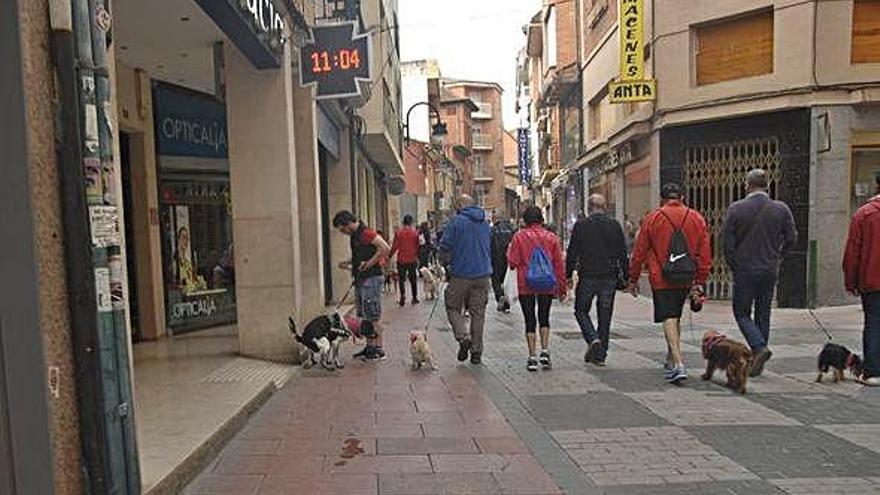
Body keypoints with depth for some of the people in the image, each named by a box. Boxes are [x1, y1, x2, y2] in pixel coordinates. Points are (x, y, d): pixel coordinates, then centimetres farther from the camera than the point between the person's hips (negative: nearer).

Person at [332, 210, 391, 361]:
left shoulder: (366, 233, -15)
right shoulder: (354, 236, 15)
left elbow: (385, 248, -25)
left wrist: (369, 263, -21)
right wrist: (349, 263, 13)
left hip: (371, 278, -10)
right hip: (361, 279, 10)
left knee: (373, 316, -5)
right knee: (365, 316, 14)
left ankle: (379, 350, 2)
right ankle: (369, 346, 23)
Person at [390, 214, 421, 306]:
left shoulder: (399, 233, -8)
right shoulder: (415, 232, -4)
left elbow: (395, 246, -6)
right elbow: (417, 246, 1)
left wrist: (390, 256, 6)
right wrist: (417, 256, 15)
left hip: (402, 260, -1)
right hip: (413, 260, 1)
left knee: (402, 280, 6)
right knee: (413, 279, 13)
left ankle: (403, 299, 2)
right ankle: (415, 298, 16)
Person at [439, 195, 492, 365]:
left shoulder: (456, 221, -8)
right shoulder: (485, 223, 11)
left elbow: (445, 247, -9)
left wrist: (447, 262, 9)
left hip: (461, 274, -5)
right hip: (483, 274, 5)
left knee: (453, 308, 10)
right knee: (478, 313, 9)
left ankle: (463, 336, -11)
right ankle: (476, 352, 11)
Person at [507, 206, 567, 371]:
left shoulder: (519, 236, -5)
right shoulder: (552, 237, 2)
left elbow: (513, 262, -6)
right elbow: (559, 264, 3)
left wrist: (509, 251, 14)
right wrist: (562, 286, 9)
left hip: (526, 285, -2)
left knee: (530, 320, 5)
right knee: (544, 318, 17)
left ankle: (532, 358, 5)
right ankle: (545, 351, 5)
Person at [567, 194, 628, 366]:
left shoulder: (581, 226, -4)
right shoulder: (615, 226, 3)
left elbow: (572, 254, -4)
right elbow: (623, 253, 4)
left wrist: (567, 275, 3)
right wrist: (627, 276, 10)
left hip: (587, 277, -2)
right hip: (609, 277, 3)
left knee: (581, 310, 13)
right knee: (605, 316, 9)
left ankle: (593, 339, -10)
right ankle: (600, 355, 13)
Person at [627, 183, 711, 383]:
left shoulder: (652, 218, -3)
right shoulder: (697, 218, 6)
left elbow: (639, 252, 0)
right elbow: (705, 254, 6)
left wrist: (633, 279, 8)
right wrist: (700, 281, 12)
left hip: (661, 279, -4)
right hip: (685, 279, 4)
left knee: (668, 319, -4)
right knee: (675, 317, 18)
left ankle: (679, 364, -16)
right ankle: (671, 360, 29)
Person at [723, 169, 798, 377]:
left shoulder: (735, 209, -8)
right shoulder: (781, 209, 0)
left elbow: (727, 243, -8)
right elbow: (791, 239, 3)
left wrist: (734, 267, 4)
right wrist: (775, 257, 18)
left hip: (744, 271, -3)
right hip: (770, 271, 3)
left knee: (742, 313, 9)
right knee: (763, 314, 13)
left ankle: (759, 347, -13)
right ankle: (757, 362, 18)